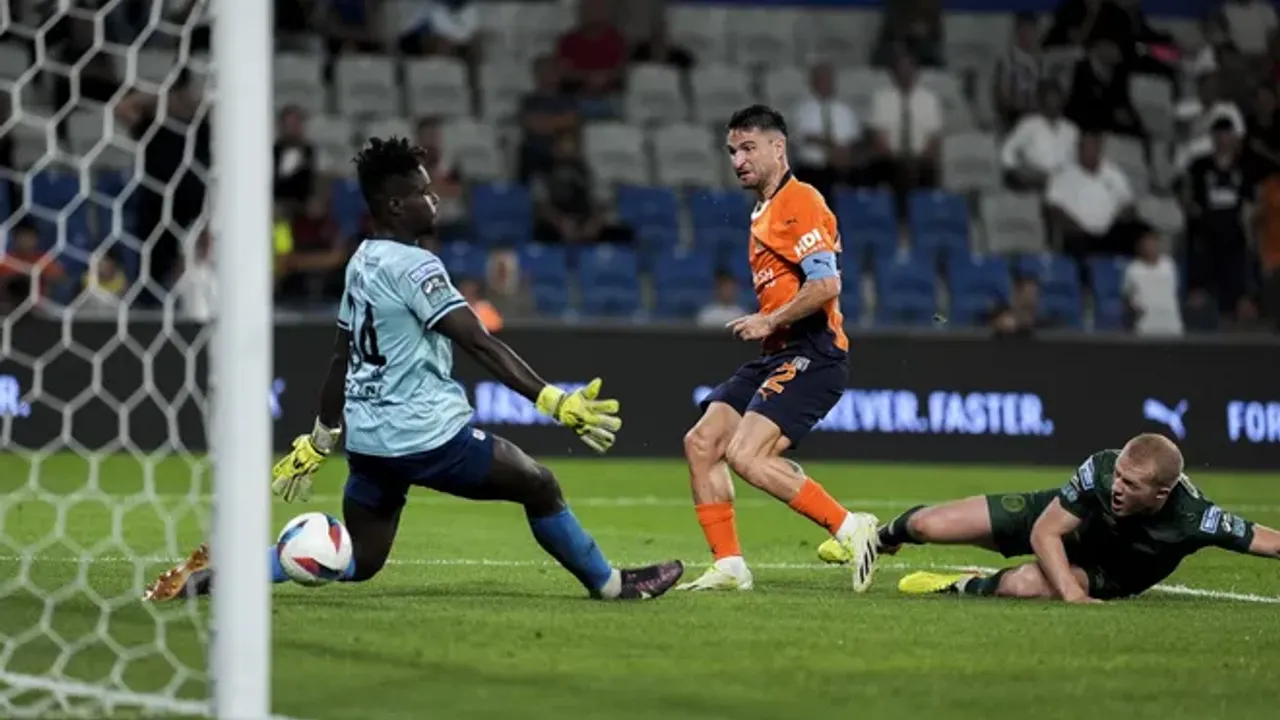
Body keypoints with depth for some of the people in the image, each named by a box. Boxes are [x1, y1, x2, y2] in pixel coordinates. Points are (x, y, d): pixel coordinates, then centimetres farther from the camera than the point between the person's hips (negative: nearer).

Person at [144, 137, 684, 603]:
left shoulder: (360, 264, 13)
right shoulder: (414, 267, -14)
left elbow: (341, 359, 21)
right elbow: (481, 345, -21)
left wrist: (319, 441, 29)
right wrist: (555, 402, -24)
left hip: (367, 438, 9)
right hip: (426, 434, -9)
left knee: (357, 560, 11)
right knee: (539, 486, 6)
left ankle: (212, 576, -1)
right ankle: (611, 585, 17)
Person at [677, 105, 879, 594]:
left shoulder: (799, 202, -10)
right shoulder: (763, 212, 21)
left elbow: (826, 284, -21)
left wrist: (769, 322, -15)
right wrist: (766, 325, 13)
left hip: (811, 356, -10)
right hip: (777, 355, 10)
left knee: (745, 454, -22)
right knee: (701, 443, 2)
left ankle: (850, 529, -13)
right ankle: (729, 566, 6)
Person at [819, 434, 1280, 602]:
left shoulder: (1194, 519, -38)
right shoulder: (1100, 469, -34)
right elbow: (1046, 532, -27)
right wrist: (1071, 593, -40)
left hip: (1102, 574, -1)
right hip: (1053, 523, 1)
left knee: (1026, 584, -35)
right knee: (929, 526, -2)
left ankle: (965, 588, 0)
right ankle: (883, 537, 37)